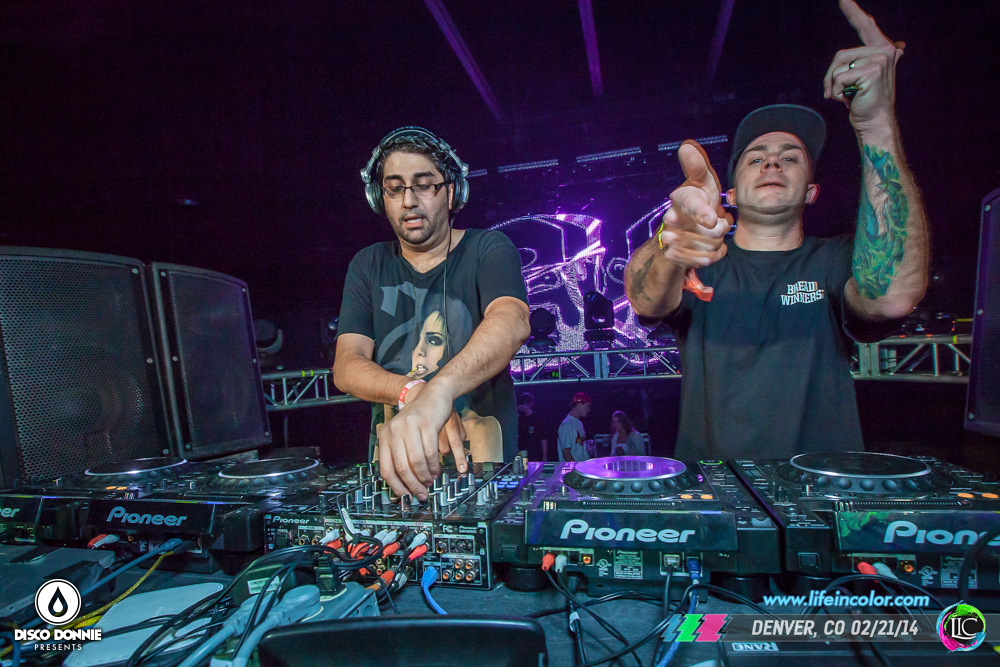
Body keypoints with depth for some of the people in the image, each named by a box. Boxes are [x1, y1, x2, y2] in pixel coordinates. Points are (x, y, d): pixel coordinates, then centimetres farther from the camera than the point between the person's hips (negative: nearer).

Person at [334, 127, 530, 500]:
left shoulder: (488, 249, 0)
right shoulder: (368, 266, 10)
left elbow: (512, 322, -22)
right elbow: (346, 367, -2)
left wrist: (437, 392, -40)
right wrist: (412, 392, -23)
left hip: (483, 467, -3)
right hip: (391, 466, 3)